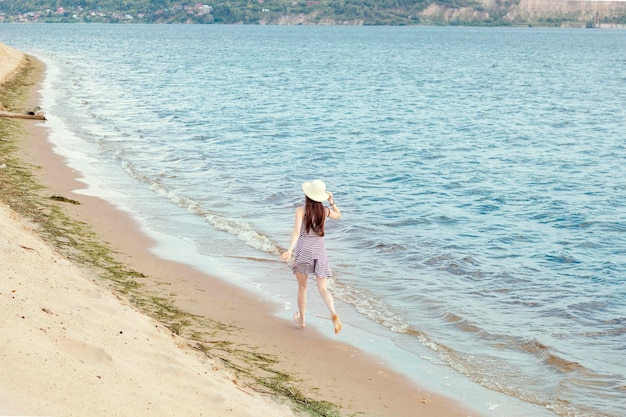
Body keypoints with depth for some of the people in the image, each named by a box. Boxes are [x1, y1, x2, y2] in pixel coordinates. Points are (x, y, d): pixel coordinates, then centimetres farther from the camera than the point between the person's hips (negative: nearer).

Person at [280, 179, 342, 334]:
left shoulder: (301, 210, -11)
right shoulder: (325, 210, 1)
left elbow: (296, 231, -24)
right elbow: (338, 216, 24)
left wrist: (290, 249, -31)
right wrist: (332, 202, 13)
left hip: (303, 249, -2)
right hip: (319, 250, 2)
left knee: (302, 287, 16)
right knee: (323, 288, 3)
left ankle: (301, 319, 30)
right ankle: (333, 314, -23)